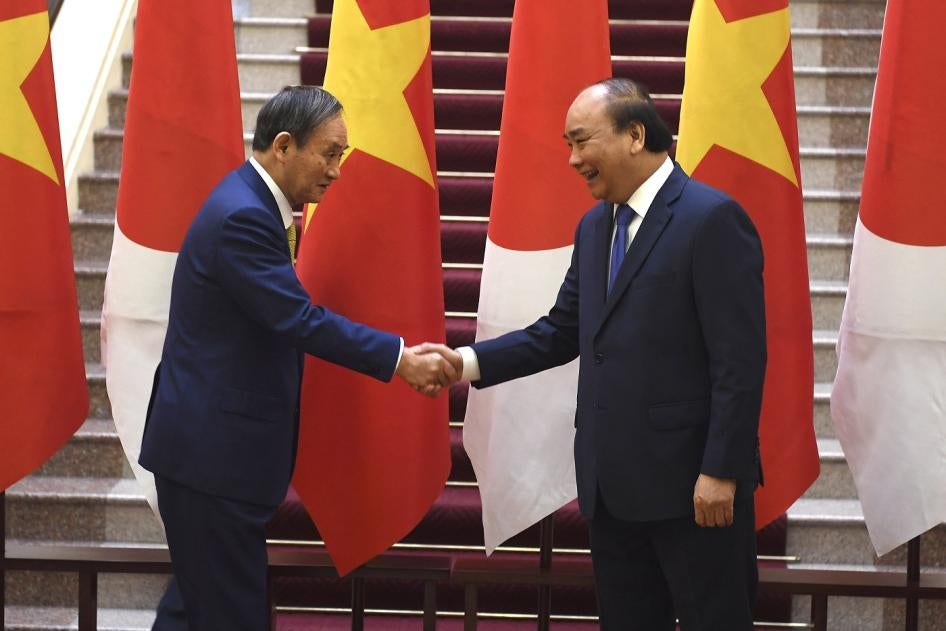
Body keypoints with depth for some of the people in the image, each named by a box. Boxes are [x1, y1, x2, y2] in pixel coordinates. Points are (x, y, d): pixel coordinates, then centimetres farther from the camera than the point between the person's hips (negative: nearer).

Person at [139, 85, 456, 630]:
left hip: (211, 442, 11)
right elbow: (299, 319, -24)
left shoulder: (253, 205, 12)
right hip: (214, 448, -11)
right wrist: (400, 360, -22)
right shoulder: (242, 218, -20)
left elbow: (282, 314, 16)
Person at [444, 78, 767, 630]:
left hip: (690, 480, -8)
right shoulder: (595, 227, 13)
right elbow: (562, 332, 15)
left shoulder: (712, 219, -13)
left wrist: (720, 472, -19)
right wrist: (471, 362, 1)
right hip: (613, 482, 8)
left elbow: (740, 360, -16)